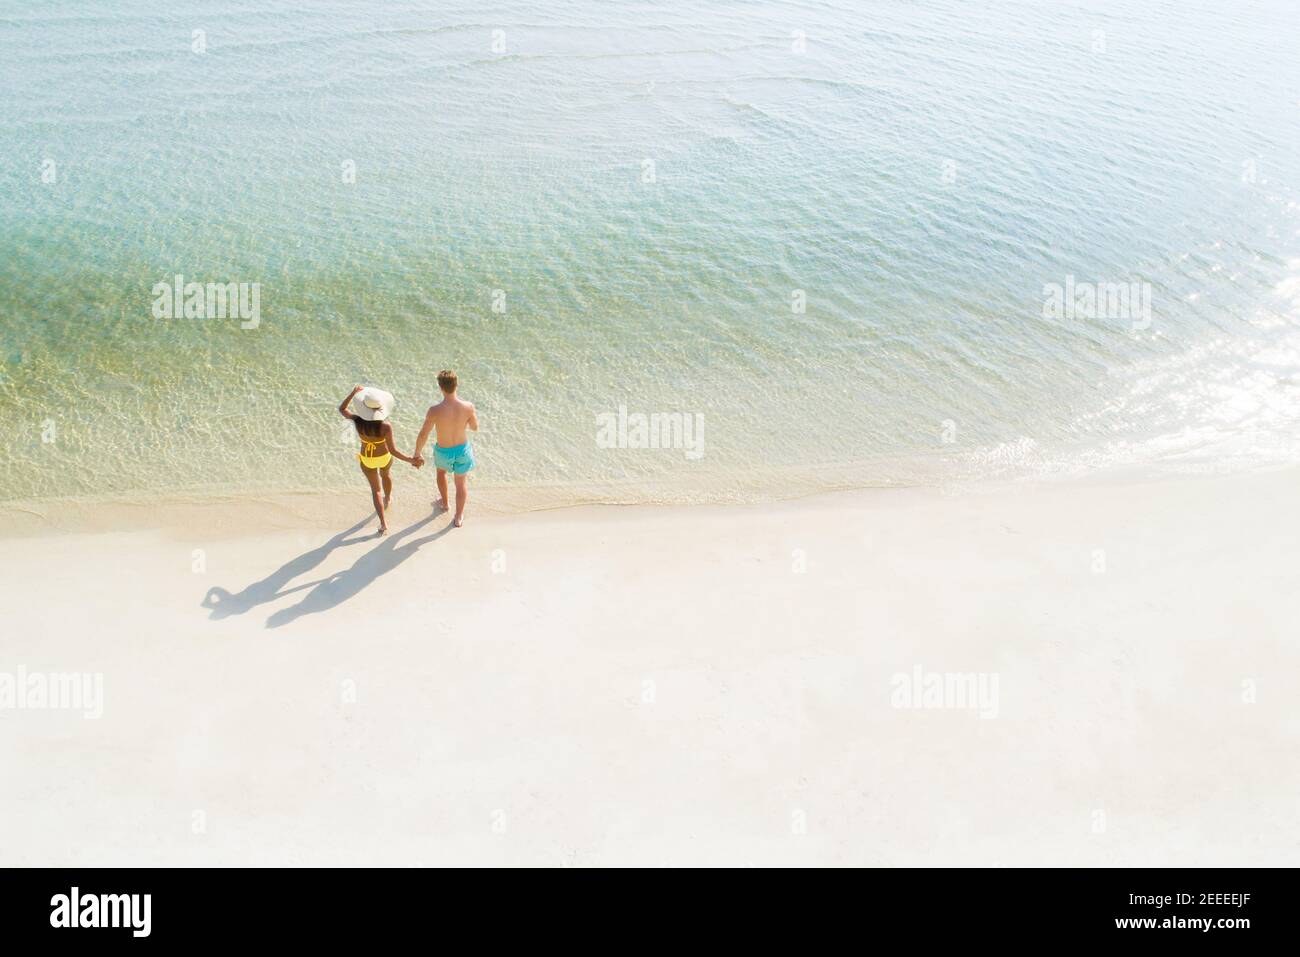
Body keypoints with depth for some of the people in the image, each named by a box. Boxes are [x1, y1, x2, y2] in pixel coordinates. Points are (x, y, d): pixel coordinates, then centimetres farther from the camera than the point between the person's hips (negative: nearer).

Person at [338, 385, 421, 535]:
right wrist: (410, 460, -28)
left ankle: (383, 523, 17)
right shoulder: (385, 426, -37)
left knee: (375, 489, 20)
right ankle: (387, 500, 63)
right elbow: (392, 451, -33)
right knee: (385, 474, 36)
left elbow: (341, 409, -10)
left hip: (367, 459, 0)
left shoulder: (357, 420, -30)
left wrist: (353, 392, -7)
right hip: (384, 456, 0)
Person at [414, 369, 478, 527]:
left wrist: (417, 454, -3)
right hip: (462, 449, 0)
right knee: (461, 483, 23)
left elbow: (423, 435, -20)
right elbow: (475, 428, -7)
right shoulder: (468, 407, -26)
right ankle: (458, 517, 36)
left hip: (443, 452, 0)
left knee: (441, 471, 35)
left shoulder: (435, 410, -30)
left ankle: (444, 503, 55)